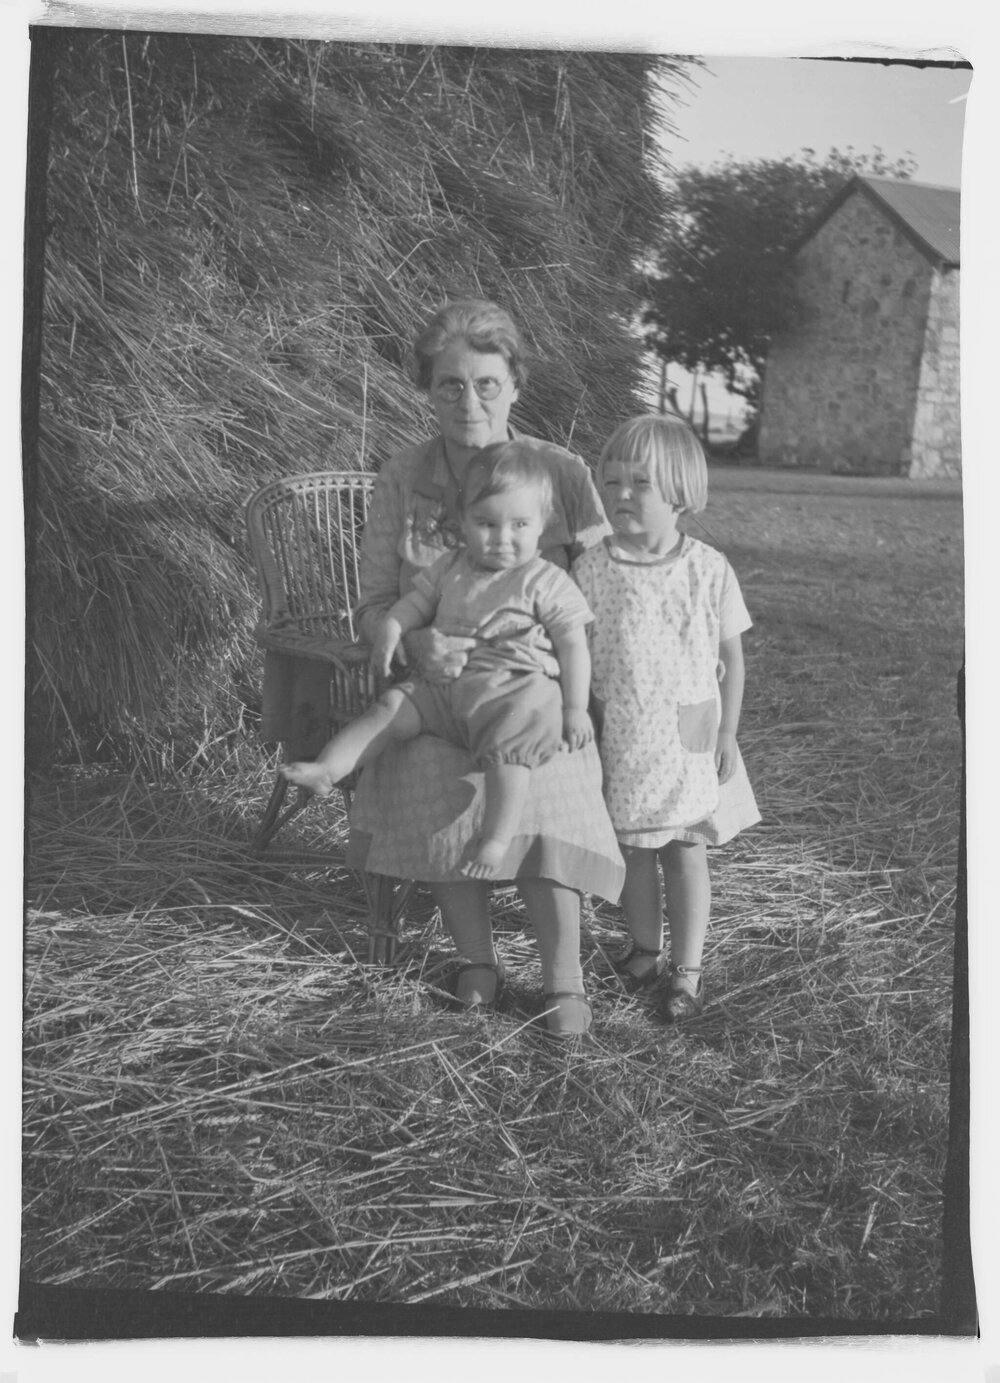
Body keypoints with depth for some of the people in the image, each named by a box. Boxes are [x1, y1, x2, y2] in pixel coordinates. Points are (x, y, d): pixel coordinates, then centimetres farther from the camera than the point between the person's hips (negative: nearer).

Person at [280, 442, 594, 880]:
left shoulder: (546, 582, 1)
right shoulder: (450, 569, 15)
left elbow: (573, 646, 0)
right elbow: (414, 602, 19)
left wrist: (575, 709, -6)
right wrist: (389, 631, -4)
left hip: (519, 691, -5)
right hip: (447, 685, 5)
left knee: (507, 746, -31)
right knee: (391, 708, -10)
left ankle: (495, 840, -29)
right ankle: (327, 769, -17)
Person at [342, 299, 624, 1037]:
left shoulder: (562, 472, -5)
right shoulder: (401, 480, -2)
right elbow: (375, 605, -1)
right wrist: (415, 643, -25)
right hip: (438, 684, 1)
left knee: (539, 784, -30)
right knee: (430, 778, -29)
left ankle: (564, 978, -13)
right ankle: (477, 958, -7)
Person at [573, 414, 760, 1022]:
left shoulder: (709, 569, -6)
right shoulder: (592, 569, -5)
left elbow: (731, 656, 0)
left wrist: (728, 732, -2)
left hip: (690, 739, -1)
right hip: (620, 739, 1)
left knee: (687, 851, 7)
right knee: (633, 849, 12)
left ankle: (687, 969, 19)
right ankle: (646, 948, 32)